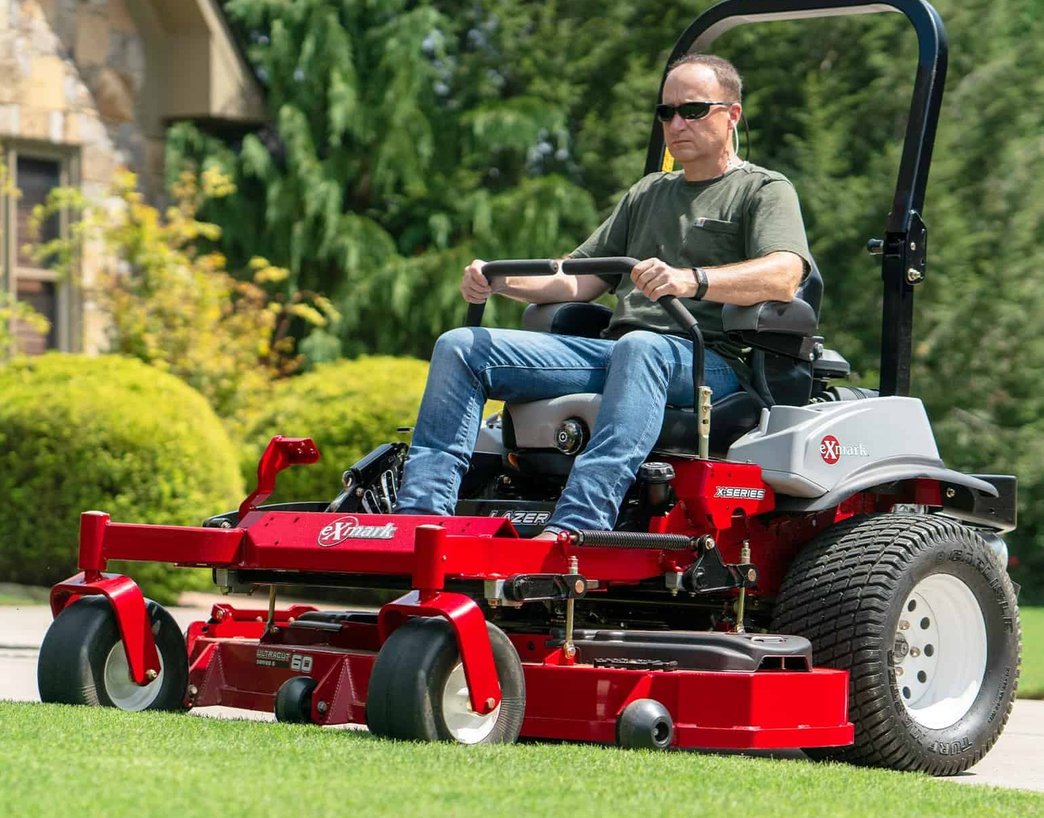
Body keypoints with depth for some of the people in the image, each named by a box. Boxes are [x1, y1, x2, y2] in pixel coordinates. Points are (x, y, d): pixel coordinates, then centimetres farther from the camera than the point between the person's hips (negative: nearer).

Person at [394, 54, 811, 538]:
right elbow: (579, 280, 25)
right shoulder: (647, 194, 30)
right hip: (616, 350, 7)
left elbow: (783, 276, -13)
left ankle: (576, 526, -57)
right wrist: (500, 282, 5)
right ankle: (420, 512, -24)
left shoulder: (765, 191, 8)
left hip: (708, 363, -7)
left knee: (640, 349, -42)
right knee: (460, 348, -8)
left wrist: (691, 280, -31)